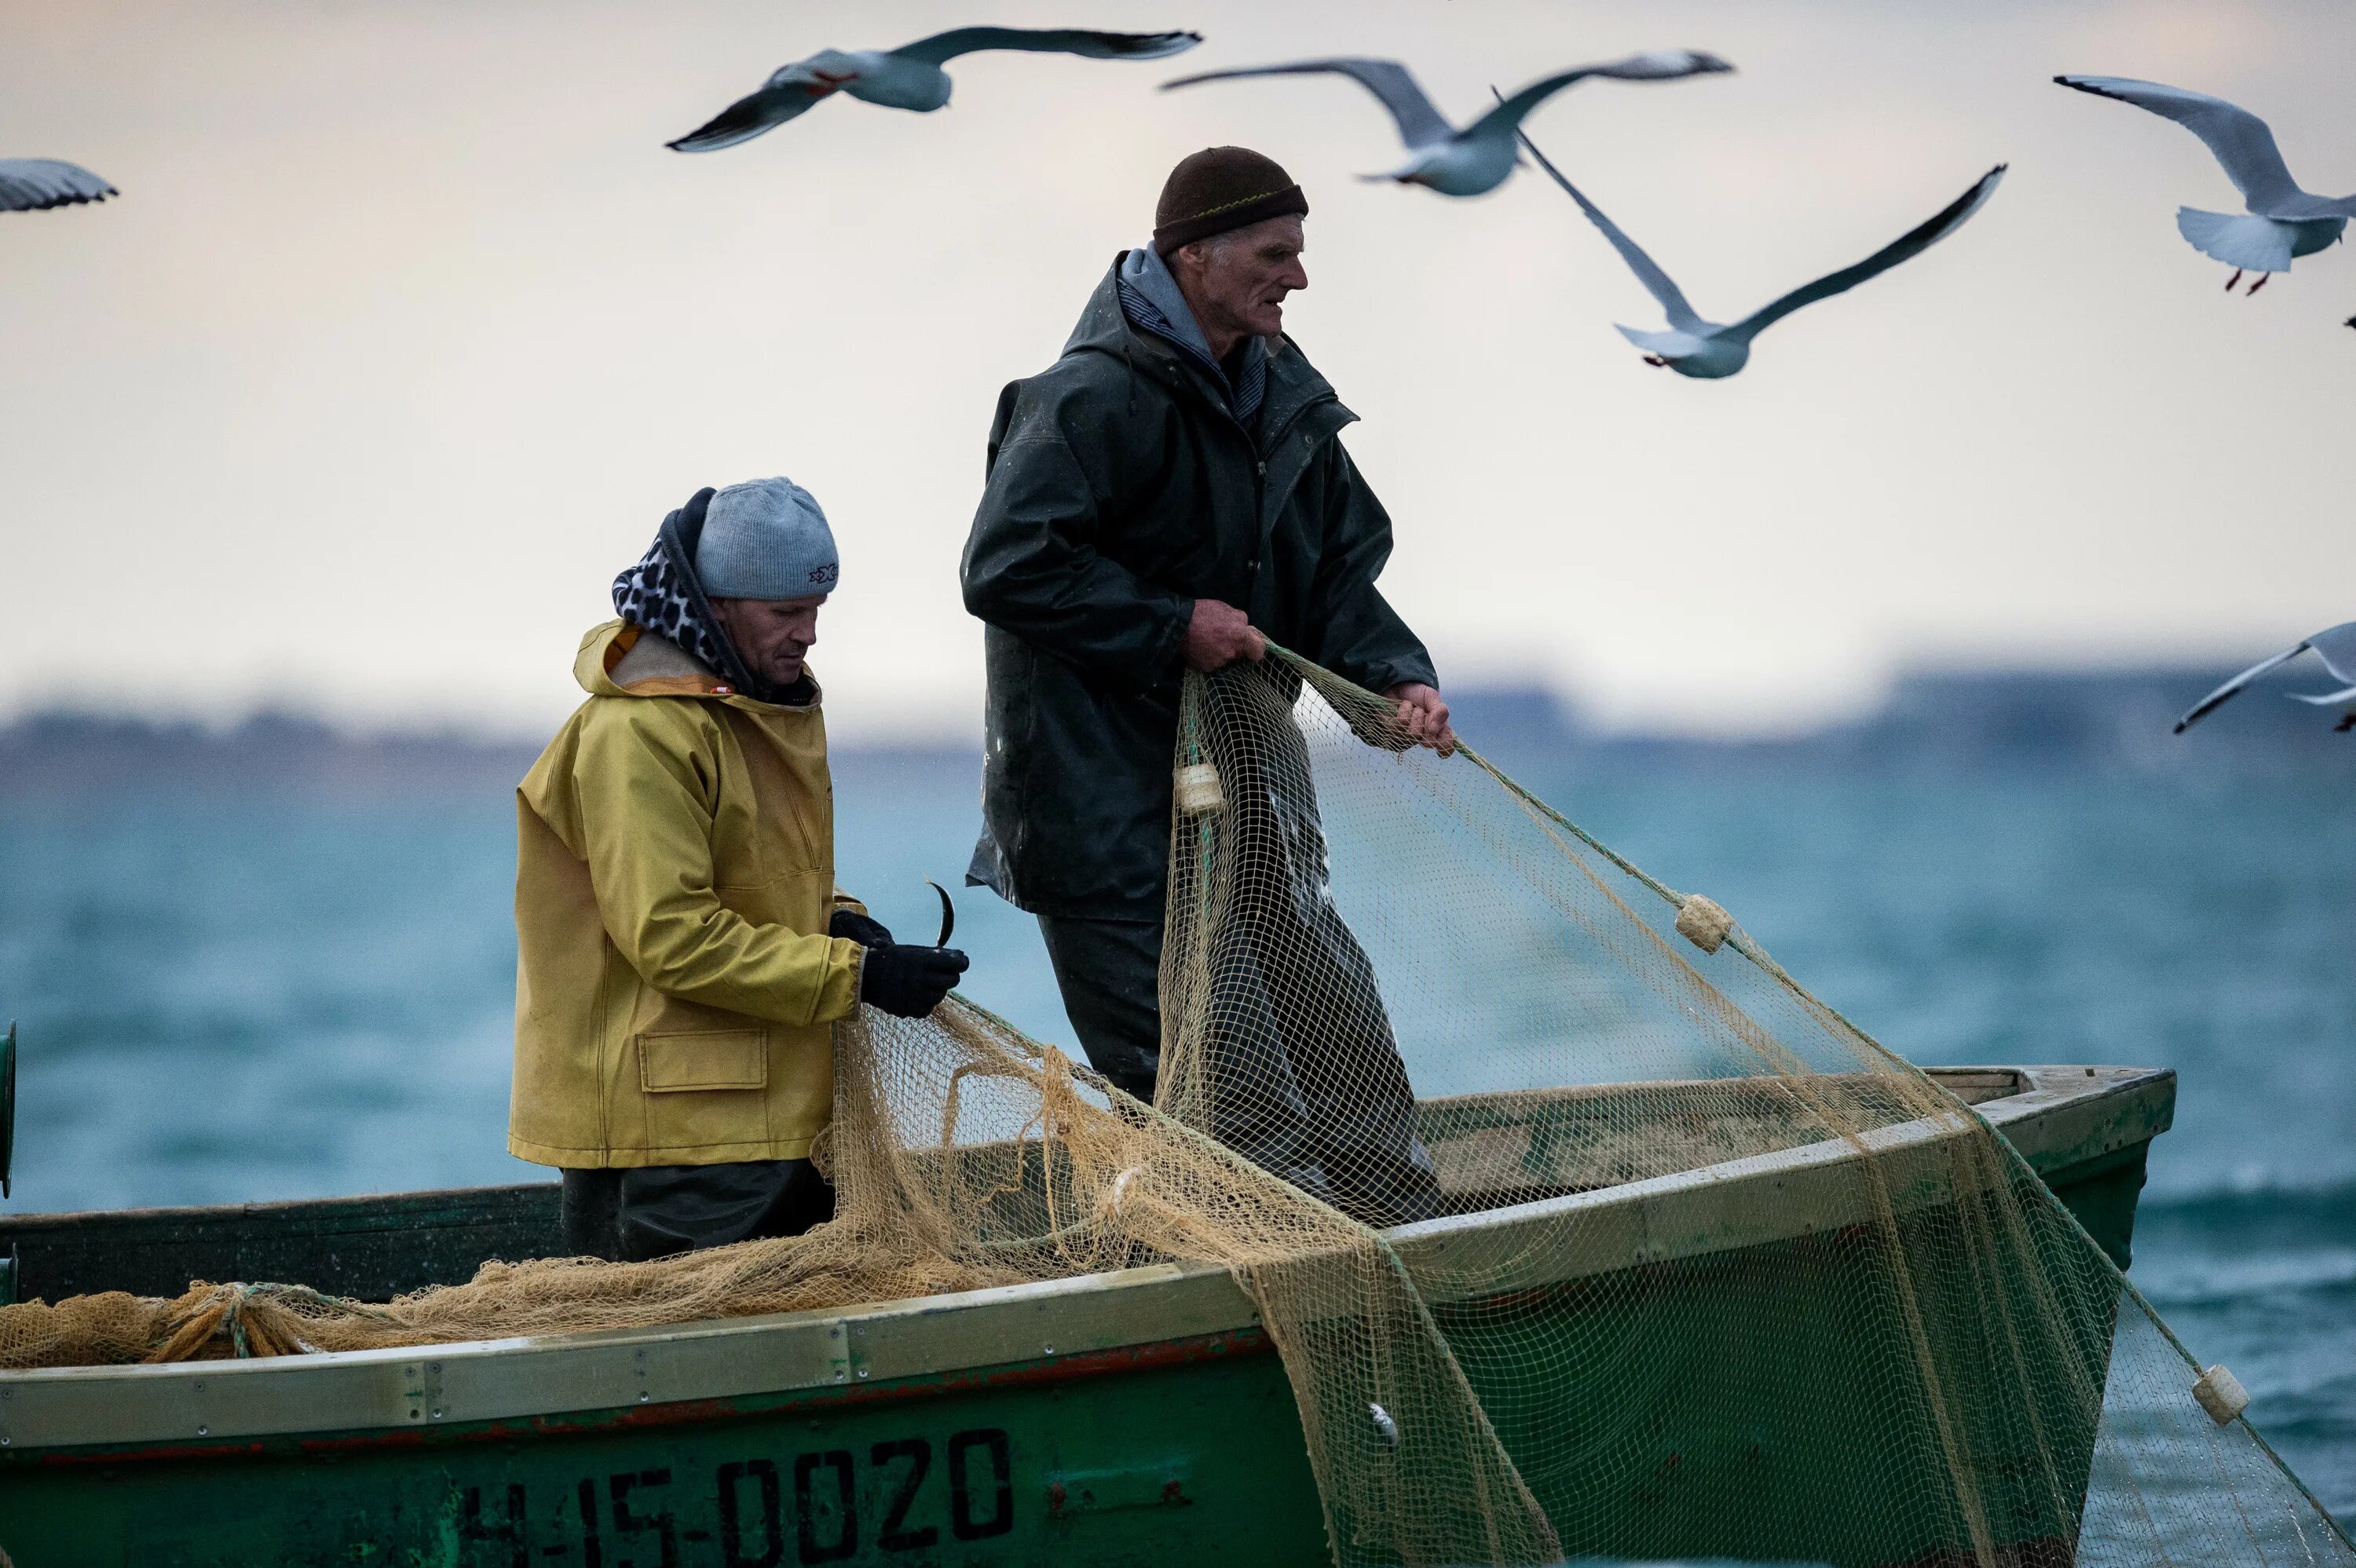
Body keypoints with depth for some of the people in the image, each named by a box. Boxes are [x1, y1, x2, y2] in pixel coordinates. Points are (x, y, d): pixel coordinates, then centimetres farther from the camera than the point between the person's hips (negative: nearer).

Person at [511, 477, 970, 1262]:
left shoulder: (768, 707, 16)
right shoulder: (636, 734, -17)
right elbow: (671, 937, -22)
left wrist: (835, 920, 5)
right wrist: (854, 974, -22)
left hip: (773, 1108, 10)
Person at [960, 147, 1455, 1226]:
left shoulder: (1279, 396, 10)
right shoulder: (1099, 398, -18)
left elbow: (1337, 571, 14)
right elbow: (1004, 569, -23)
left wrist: (1396, 676, -4)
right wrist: (1170, 627, -20)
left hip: (1241, 792, 9)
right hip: (1111, 812, -9)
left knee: (1343, 1038, 14)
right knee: (1203, 1080, -8)